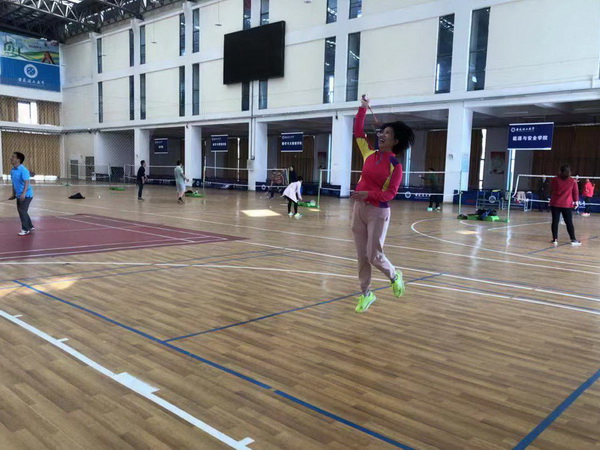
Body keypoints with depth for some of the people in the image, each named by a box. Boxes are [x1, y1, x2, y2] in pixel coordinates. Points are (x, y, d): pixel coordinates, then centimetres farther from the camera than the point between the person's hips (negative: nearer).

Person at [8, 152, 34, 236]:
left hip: (26, 195, -8)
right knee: (20, 211, 15)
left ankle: (25, 229, 2)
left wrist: (23, 194, -32)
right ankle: (30, 226, 28)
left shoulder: (23, 170, -18)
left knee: (22, 211, -9)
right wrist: (13, 194, 17)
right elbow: (14, 183, 15)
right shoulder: (12, 170, 6)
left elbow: (27, 183, -23)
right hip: (19, 195, 8)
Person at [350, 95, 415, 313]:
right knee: (361, 256, 8)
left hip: (378, 213, -5)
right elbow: (358, 132, 12)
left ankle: (395, 276, 29)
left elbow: (390, 193, -14)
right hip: (359, 209, 5)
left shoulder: (395, 165, -10)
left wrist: (368, 194, -25)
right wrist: (363, 108, 8)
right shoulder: (369, 153, 4)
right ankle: (366, 294, 21)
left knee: (374, 256, -2)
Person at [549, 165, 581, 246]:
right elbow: (576, 192, 4)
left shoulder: (555, 179, -3)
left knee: (555, 221, 5)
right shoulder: (573, 181, -3)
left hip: (555, 203, 0)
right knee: (569, 222, 6)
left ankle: (555, 239, 4)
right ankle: (573, 239, 8)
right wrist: (576, 201, 17)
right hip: (567, 205, 0)